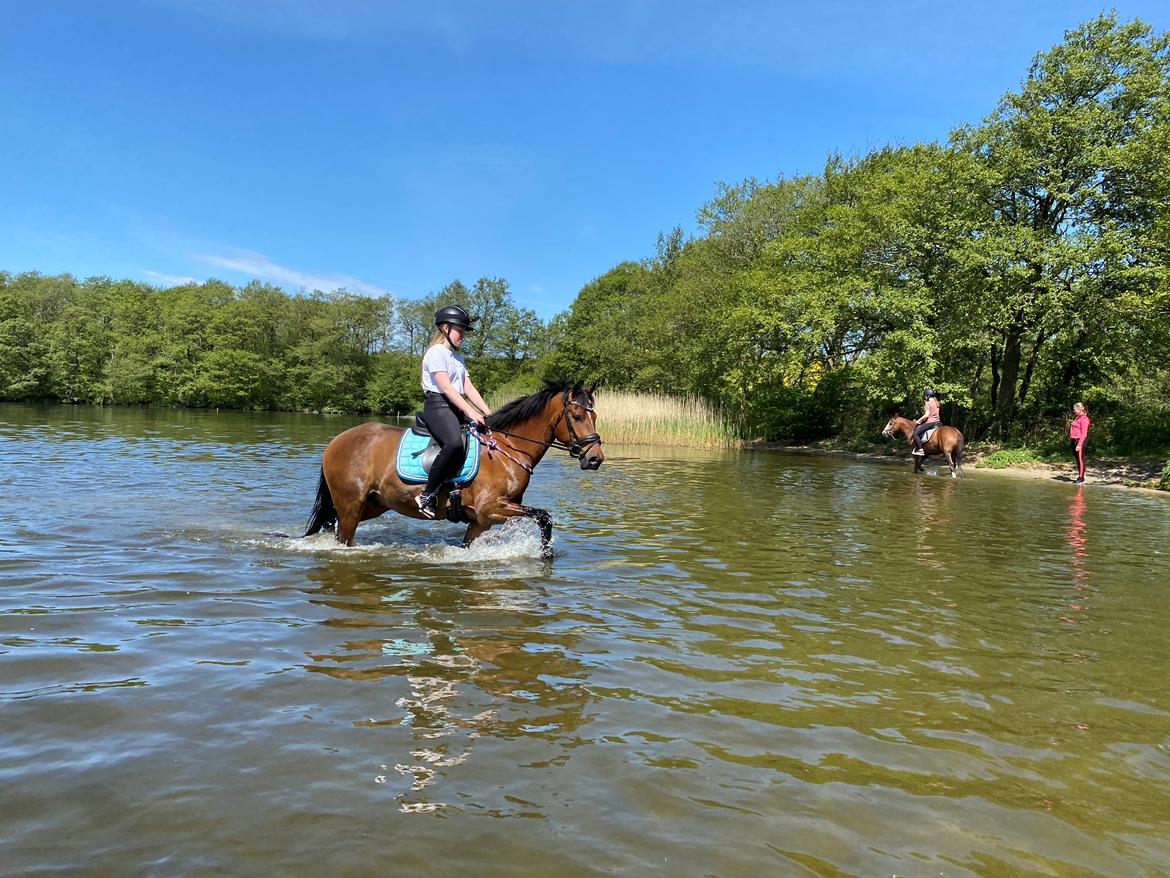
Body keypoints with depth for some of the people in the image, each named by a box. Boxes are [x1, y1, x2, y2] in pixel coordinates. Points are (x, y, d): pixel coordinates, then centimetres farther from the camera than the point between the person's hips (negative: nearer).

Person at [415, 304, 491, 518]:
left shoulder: (458, 358, 25)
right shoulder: (436, 352, -3)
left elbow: (469, 388, 15)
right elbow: (446, 387, -15)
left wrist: (488, 413, 1)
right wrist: (470, 413, -23)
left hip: (457, 408, 9)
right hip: (438, 406, -9)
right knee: (455, 443, -35)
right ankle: (427, 495, -27)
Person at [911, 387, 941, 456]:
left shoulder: (928, 403, -11)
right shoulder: (936, 402, 14)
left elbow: (927, 415, -17)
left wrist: (919, 420, -6)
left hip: (930, 422, -10)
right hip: (937, 421, 10)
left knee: (916, 433, -10)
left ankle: (920, 450, -16)